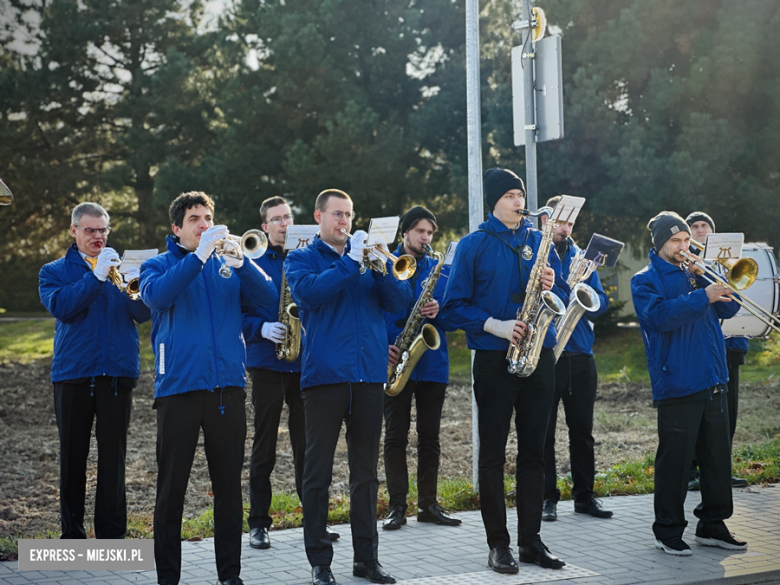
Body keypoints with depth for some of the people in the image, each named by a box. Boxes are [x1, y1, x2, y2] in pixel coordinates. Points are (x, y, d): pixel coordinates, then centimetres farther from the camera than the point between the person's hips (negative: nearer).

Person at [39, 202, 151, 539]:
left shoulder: (121, 268, 14)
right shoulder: (55, 272, 10)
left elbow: (144, 314, 0)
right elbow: (60, 307, -10)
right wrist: (96, 276, -17)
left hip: (118, 371, 1)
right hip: (73, 373, -1)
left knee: (114, 455, 0)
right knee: (73, 455, 4)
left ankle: (112, 534, 6)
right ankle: (72, 533, 14)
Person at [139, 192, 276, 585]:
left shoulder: (227, 265, 15)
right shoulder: (159, 265, 7)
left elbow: (267, 297, -1)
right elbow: (156, 295, -16)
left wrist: (238, 261, -15)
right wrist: (199, 256, -22)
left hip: (227, 386, 3)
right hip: (178, 386, -3)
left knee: (229, 485, 6)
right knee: (171, 486, 1)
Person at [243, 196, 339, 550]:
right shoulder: (252, 262, 2)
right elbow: (239, 311, -1)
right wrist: (262, 328, -17)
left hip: (305, 360, 2)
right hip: (267, 362, -2)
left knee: (307, 444, 5)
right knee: (264, 444, 3)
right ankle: (259, 523, 10)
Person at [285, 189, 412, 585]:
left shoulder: (367, 257, 17)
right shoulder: (301, 259, 7)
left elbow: (399, 301, 6)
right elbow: (308, 291, -15)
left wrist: (380, 266, -10)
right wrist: (351, 261, -15)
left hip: (369, 374, 4)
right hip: (324, 374, -3)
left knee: (366, 472, 8)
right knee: (318, 471, -1)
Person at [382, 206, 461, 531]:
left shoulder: (442, 270, 12)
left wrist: (438, 311, -13)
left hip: (433, 363, 3)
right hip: (396, 365, -3)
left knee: (429, 437, 7)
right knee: (395, 436, 0)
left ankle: (428, 504, 14)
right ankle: (397, 507, 5)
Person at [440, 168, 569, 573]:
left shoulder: (540, 242, 10)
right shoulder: (473, 246, -1)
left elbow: (565, 297, 14)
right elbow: (453, 307, -4)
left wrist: (552, 288, -9)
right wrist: (494, 325, -17)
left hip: (538, 355, 4)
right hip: (494, 358, -3)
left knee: (533, 450, 7)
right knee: (493, 452, 1)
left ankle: (531, 539, 14)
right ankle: (498, 543, 7)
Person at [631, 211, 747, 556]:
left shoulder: (695, 274, 18)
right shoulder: (645, 280, 0)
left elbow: (727, 310, 13)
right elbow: (661, 315, -19)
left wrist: (722, 283, -4)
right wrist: (702, 297, -23)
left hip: (713, 382, 7)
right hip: (677, 383, -6)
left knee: (718, 456, 10)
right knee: (674, 459, -3)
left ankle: (713, 525, 21)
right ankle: (668, 531, 6)